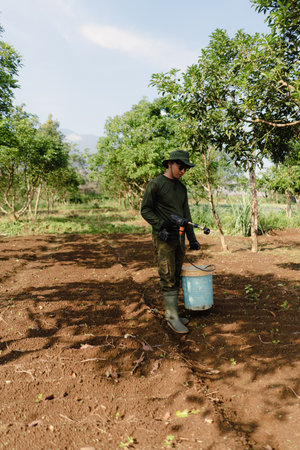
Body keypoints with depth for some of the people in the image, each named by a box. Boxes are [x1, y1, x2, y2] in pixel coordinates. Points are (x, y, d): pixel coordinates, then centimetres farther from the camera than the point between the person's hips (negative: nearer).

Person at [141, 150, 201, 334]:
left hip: (178, 237, 7)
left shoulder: (182, 188, 14)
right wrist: (161, 226, -21)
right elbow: (145, 210, -9)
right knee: (168, 278, -6)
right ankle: (172, 316, 3)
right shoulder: (155, 184, -7)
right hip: (163, 238, -7)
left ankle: (172, 313, 20)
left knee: (176, 277, 10)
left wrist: (192, 239, 13)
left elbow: (186, 215, 16)